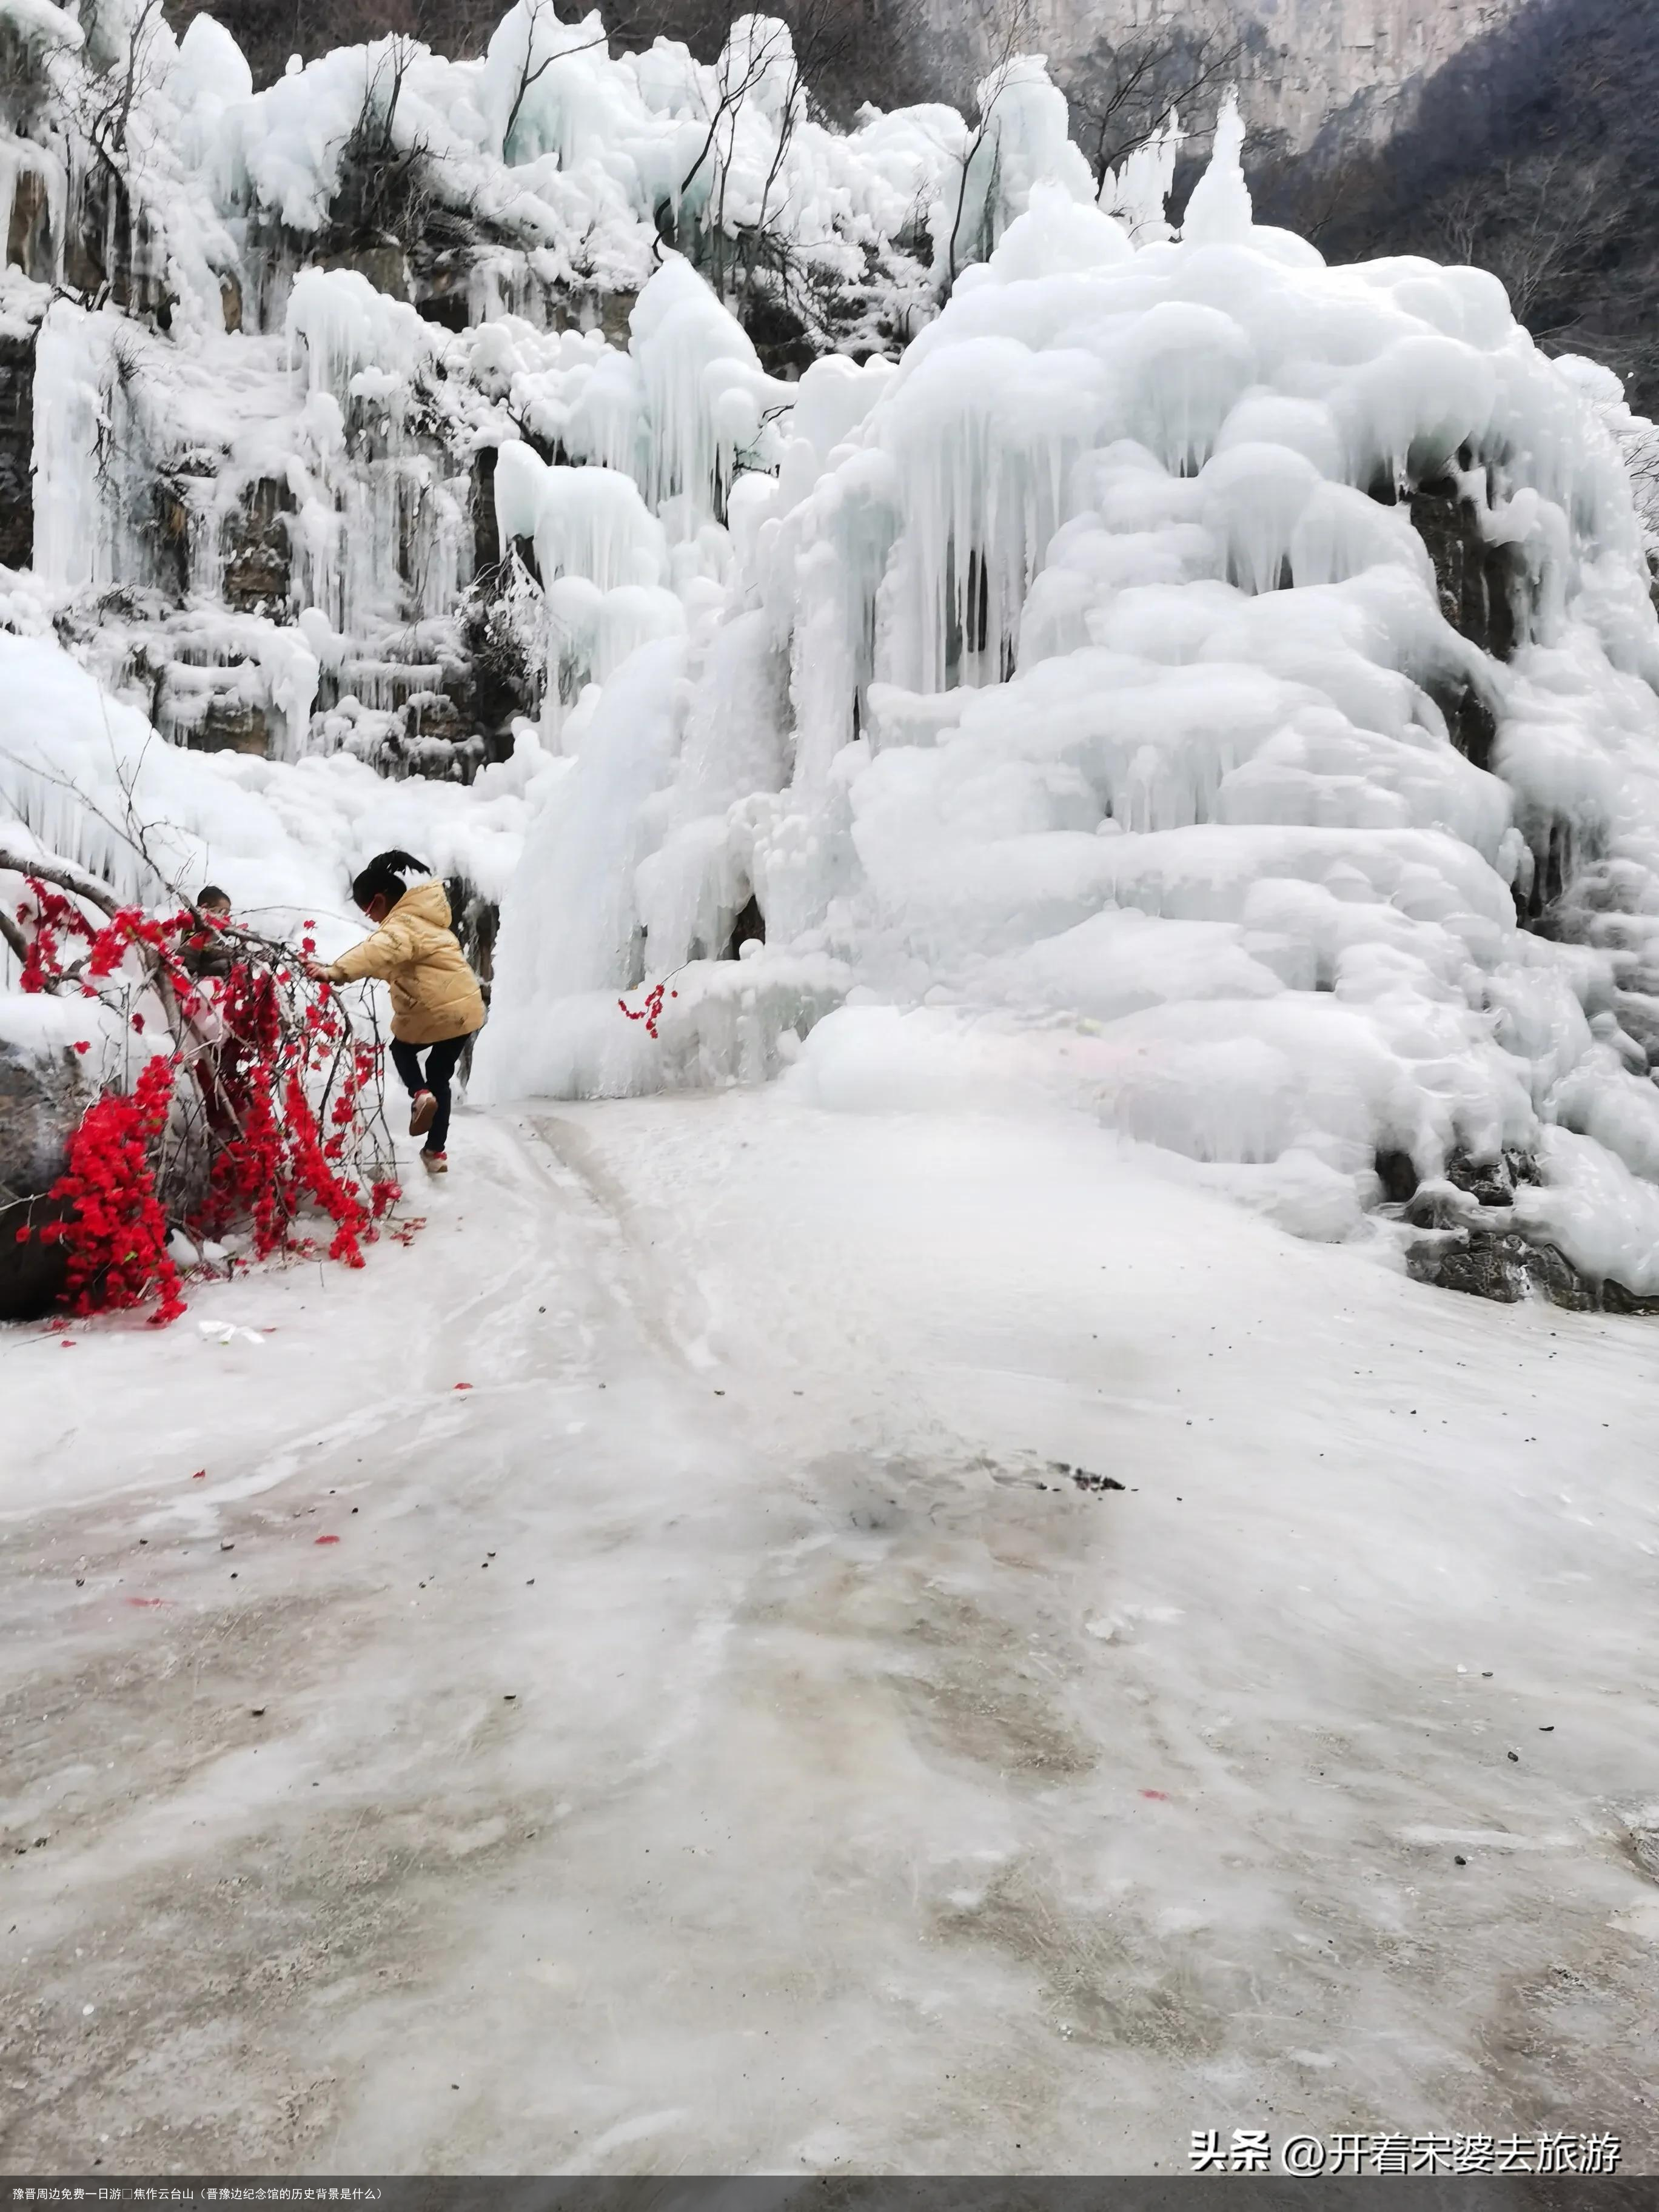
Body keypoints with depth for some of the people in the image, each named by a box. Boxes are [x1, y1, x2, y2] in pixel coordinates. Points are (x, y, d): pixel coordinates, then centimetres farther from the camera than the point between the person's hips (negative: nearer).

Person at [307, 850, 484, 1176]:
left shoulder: (403, 924, -15)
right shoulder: (424, 916, 18)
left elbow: (379, 951, -37)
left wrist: (335, 971, -47)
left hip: (433, 1013, -8)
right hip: (466, 1008, 8)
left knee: (402, 1049, 23)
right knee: (440, 1077, 19)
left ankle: (419, 1094, -4)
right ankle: (436, 1152, 21)